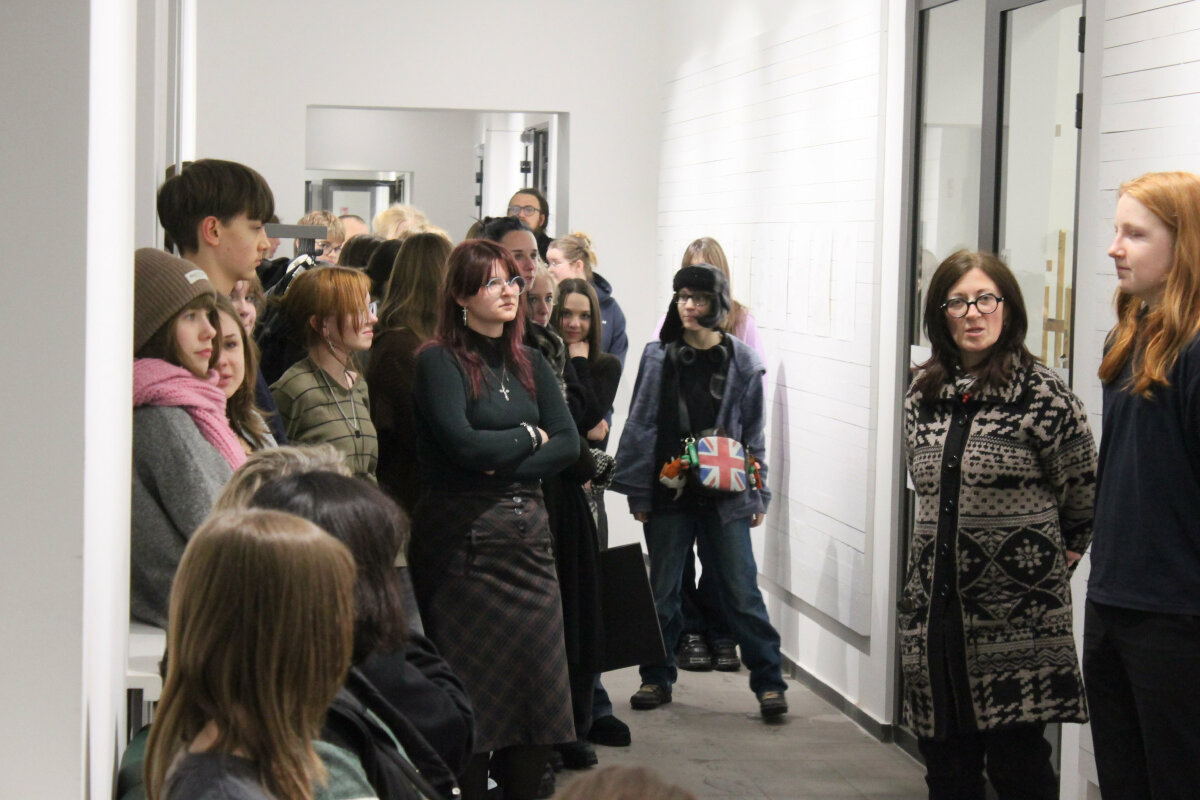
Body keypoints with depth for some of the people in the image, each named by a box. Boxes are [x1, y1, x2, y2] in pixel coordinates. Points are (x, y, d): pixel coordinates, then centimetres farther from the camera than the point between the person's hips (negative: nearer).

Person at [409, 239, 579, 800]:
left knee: (538, 685, 3)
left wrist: (503, 463, -10)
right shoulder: (439, 361, -5)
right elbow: (461, 443, -17)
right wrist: (529, 437, -2)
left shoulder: (528, 364, 14)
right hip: (462, 539, -6)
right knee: (471, 689, -1)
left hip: (527, 533, 6)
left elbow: (567, 443, 5)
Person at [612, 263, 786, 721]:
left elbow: (753, 434, 7)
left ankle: (768, 681, 6)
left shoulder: (741, 362, 2)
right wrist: (637, 491, 1)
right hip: (668, 493, 1)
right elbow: (640, 425, 5)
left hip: (725, 496, -1)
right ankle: (657, 678, 23)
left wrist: (757, 494, 4)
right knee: (662, 591, 10)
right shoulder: (658, 358, 3)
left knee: (742, 591, -1)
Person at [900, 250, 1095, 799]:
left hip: (1016, 620, -6)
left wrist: (1048, 563, 7)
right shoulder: (924, 393, 10)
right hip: (936, 609, 6)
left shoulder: (1042, 394, -9)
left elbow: (1083, 500, -3)